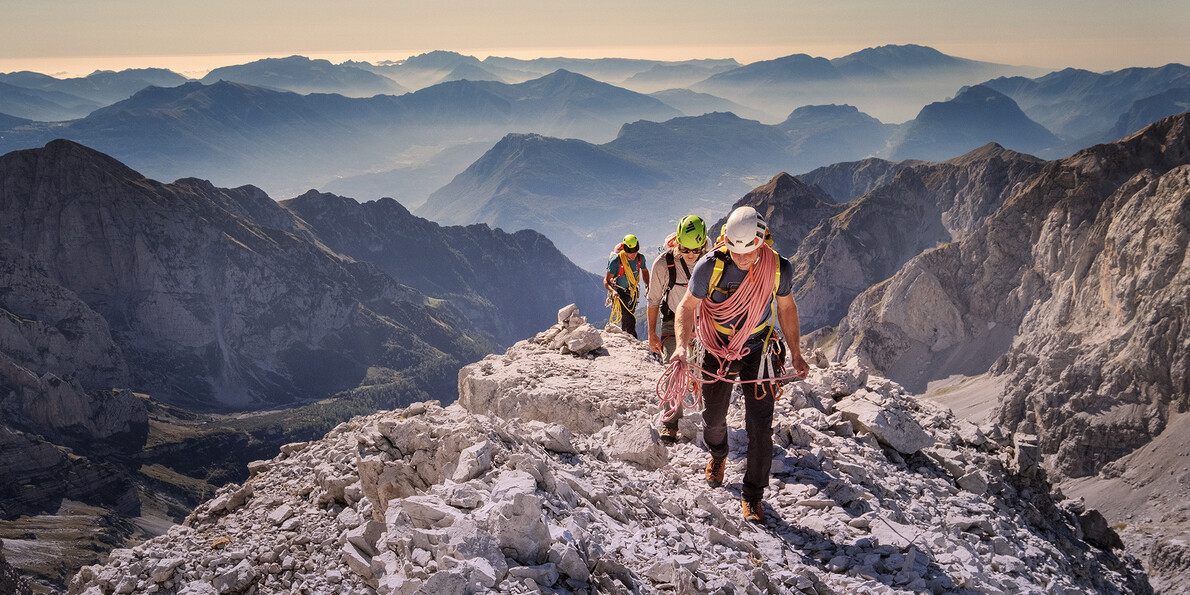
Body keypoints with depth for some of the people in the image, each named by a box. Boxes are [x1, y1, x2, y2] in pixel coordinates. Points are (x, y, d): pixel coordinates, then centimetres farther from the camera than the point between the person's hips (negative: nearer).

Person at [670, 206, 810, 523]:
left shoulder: (778, 268, -17)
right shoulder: (710, 266, -23)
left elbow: (786, 308, 2)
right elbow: (687, 307, -13)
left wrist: (796, 353, 4)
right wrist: (682, 344, -29)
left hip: (758, 352, 0)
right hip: (717, 351, 0)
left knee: (760, 428, -6)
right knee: (714, 418, 17)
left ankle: (752, 496, 12)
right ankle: (717, 456, 52)